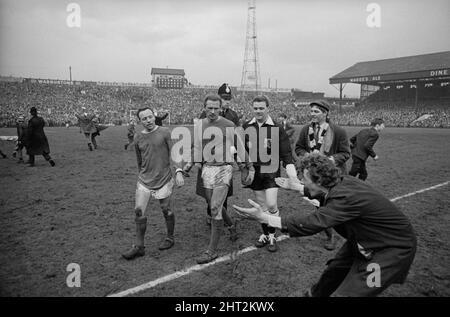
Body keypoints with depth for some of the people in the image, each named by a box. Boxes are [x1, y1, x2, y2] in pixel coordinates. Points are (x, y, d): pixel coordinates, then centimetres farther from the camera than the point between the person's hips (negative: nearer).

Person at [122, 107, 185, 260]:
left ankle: (170, 238, 30)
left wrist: (178, 172, -16)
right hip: (144, 180, 3)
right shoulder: (138, 137, 5)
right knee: (139, 211, -2)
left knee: (166, 210, 8)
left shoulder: (164, 133, -5)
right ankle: (139, 247, 10)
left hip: (163, 179, -3)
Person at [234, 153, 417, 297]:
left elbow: (310, 224, -37)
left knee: (346, 293, -12)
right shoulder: (341, 183, -9)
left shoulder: (347, 197, -34)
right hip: (366, 240, 9)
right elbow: (314, 191, 14)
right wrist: (292, 186, 23)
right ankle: (316, 294, 46)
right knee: (334, 270, 21)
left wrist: (264, 218, -33)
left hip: (394, 249, -9)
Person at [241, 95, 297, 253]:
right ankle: (265, 234, 30)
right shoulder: (246, 127, 2)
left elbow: (286, 153, -5)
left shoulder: (277, 128, -5)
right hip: (254, 172, 3)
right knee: (262, 206, 12)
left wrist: (291, 170, -17)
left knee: (271, 205, -8)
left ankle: (272, 235, 14)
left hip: (271, 172, -3)